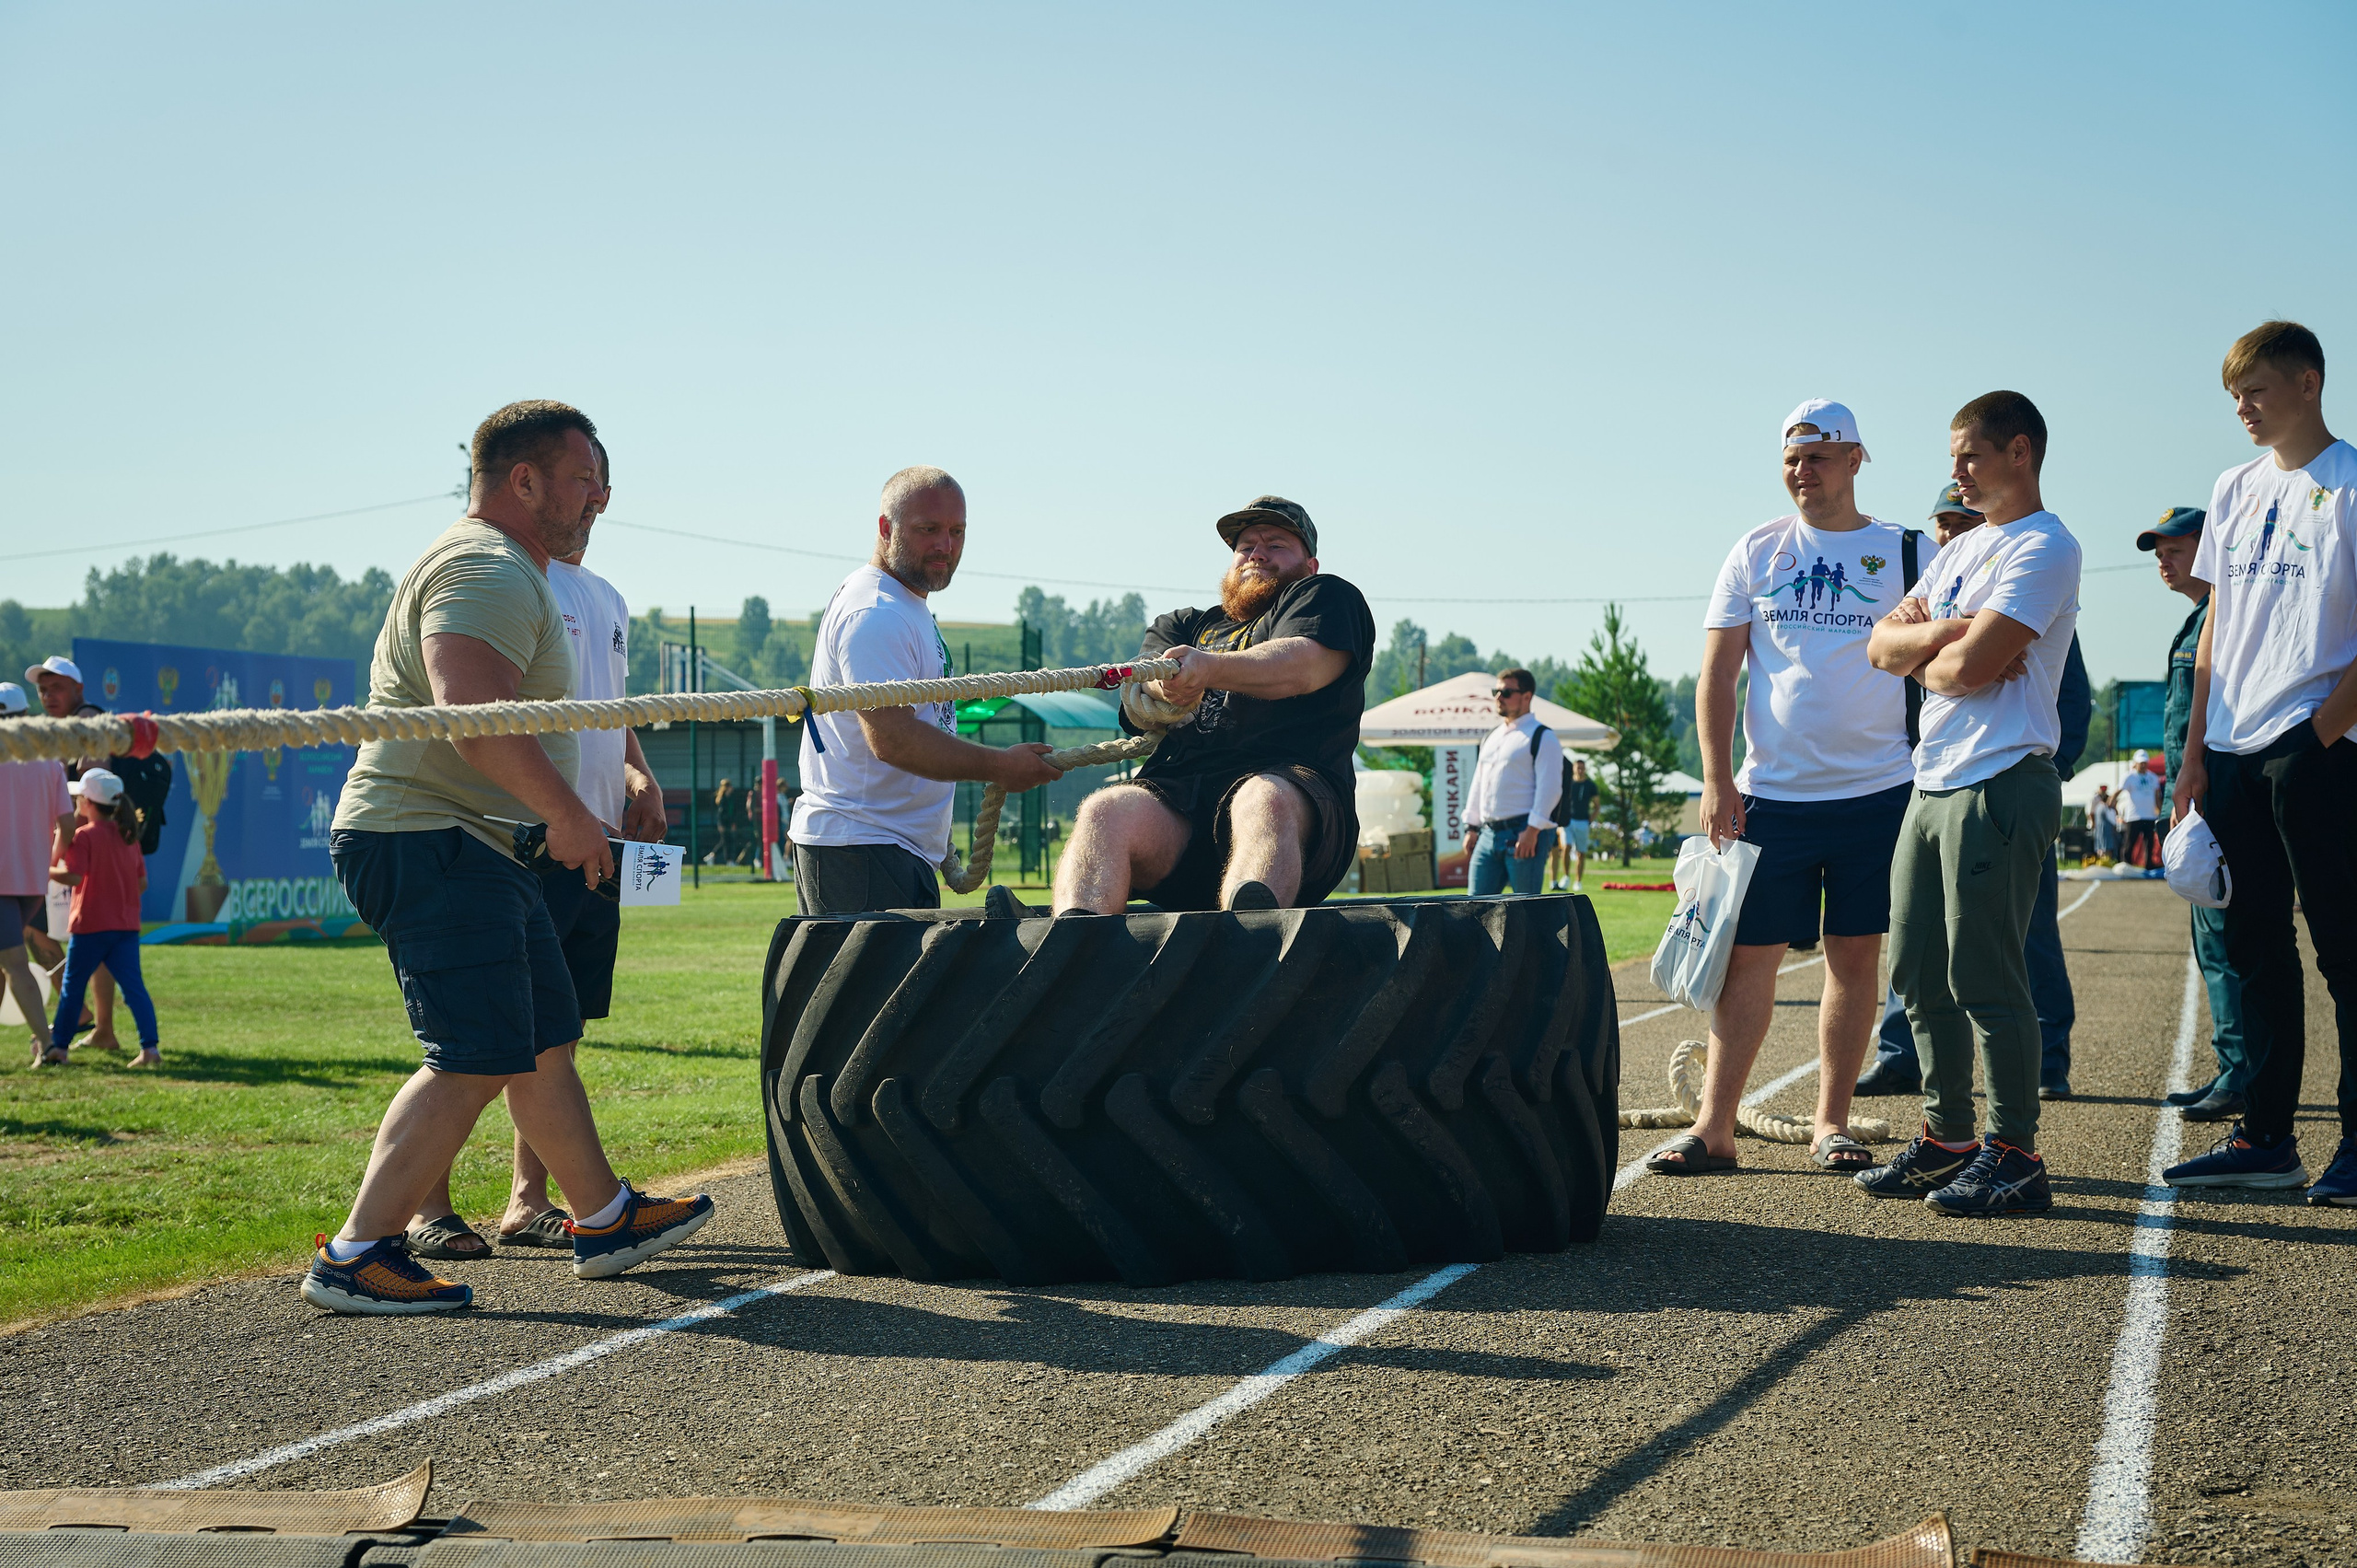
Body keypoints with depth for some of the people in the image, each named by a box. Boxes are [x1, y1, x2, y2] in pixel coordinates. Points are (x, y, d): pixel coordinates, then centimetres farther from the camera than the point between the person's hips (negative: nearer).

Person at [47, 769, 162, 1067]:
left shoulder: (84, 835, -10)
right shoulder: (129, 836, 10)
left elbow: (73, 876, -20)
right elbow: (143, 883, 11)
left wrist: (45, 871, -5)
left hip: (91, 924, -5)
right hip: (126, 925, 5)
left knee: (72, 986, 11)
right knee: (133, 985, 0)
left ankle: (59, 1043, 22)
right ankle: (150, 1046, -12)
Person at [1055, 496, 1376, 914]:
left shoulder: (1327, 597, 24)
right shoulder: (1187, 625, 36)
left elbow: (1302, 667, -1)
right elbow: (1136, 705, 14)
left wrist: (1209, 667, -22)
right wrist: (1161, 685, -14)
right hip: (1178, 793, 4)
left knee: (1267, 800, -39)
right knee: (1106, 811, -29)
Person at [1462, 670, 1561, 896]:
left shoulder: (1542, 737, -3)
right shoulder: (1490, 739, 21)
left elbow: (1549, 787, -12)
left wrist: (1532, 831, -20)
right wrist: (1471, 827, 17)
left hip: (1524, 833, -8)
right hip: (1488, 834, 8)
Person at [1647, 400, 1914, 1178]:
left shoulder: (1905, 553, 4)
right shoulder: (1756, 553, 7)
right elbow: (1716, 677, 6)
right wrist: (1717, 780, -2)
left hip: (1877, 792, 0)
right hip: (1771, 793, 1)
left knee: (1855, 956, 4)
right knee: (1747, 957, 0)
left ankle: (1832, 1122, 15)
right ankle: (1714, 1127, 3)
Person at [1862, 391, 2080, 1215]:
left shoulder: (2044, 547, -9)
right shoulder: (1961, 550, 21)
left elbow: (1970, 667, -19)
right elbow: (1883, 645, 13)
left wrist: (1925, 654, 2)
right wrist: (1941, 632, -6)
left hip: (2001, 784, -9)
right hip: (1933, 784, 9)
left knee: (1984, 979, -8)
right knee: (1918, 971, 12)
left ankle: (2014, 1155, -1)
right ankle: (1946, 1139, 21)